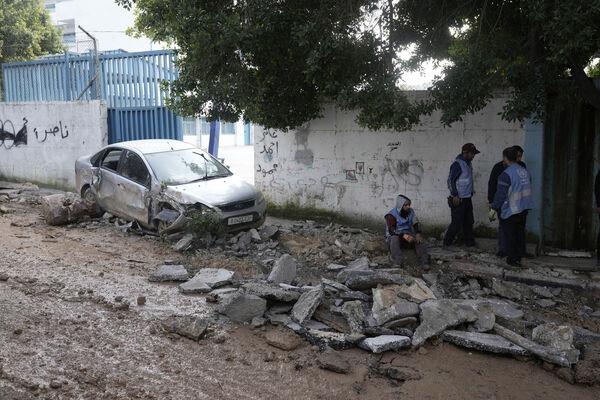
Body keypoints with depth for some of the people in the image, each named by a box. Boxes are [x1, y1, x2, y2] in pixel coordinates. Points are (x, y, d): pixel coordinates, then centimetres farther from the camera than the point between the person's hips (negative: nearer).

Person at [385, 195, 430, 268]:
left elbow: (416, 224, -4)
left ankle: (424, 261, -30)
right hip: (394, 236, -4)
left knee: (420, 239, -23)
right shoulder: (391, 215, -14)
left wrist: (418, 234, -26)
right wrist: (403, 235, -39)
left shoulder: (410, 211, 2)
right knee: (394, 239, -38)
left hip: (407, 234, 4)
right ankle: (397, 264, -45)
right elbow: (391, 230, -24)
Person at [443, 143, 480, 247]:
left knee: (469, 222, 14)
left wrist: (471, 192, 18)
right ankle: (447, 242, 10)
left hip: (467, 198, 9)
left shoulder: (468, 163, 11)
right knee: (457, 222, -4)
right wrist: (455, 195, -20)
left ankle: (469, 241, 24)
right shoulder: (457, 164, -16)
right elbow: (450, 180, -18)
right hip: (458, 199, -9)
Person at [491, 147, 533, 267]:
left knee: (510, 236, 5)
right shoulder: (525, 171, 5)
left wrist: (494, 208, -11)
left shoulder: (506, 174, -19)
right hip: (524, 209, 7)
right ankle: (519, 256, 26)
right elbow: (527, 190, 15)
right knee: (520, 233, 17)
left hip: (510, 210, -7)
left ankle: (512, 259, 11)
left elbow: (500, 194, -20)